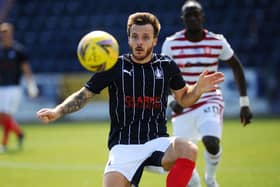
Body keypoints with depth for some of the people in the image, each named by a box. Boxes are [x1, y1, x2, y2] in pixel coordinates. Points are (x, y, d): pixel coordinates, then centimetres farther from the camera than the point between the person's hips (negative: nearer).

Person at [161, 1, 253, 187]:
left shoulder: (217, 42, -5)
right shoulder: (171, 44, -6)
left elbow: (237, 67, 7)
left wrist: (244, 103, 5)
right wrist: (171, 100, -15)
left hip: (210, 102, -1)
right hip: (183, 105, 1)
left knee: (212, 143, -27)